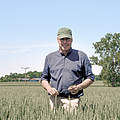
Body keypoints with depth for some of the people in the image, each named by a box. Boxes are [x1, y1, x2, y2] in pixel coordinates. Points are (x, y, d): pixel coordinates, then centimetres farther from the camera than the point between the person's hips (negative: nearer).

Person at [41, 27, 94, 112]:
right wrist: (49, 88, -1)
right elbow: (44, 78, 20)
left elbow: (90, 78, 10)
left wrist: (79, 87, -7)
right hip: (55, 99, 2)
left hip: (73, 100, -2)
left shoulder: (81, 56, 10)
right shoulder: (50, 57, 17)